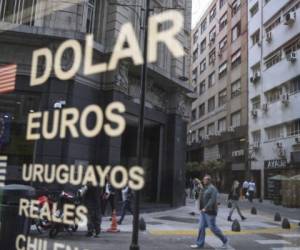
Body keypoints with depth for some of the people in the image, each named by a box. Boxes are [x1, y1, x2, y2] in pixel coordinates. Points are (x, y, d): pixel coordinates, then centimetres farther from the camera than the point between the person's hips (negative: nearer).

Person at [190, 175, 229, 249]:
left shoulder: (212, 188, -14)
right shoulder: (205, 188, 14)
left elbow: (212, 200, -23)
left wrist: (206, 208, -25)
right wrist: (201, 208, 12)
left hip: (210, 212, -9)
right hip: (204, 211, 9)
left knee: (213, 227, -1)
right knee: (202, 227, 7)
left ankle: (225, 240, 17)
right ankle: (200, 244, 13)